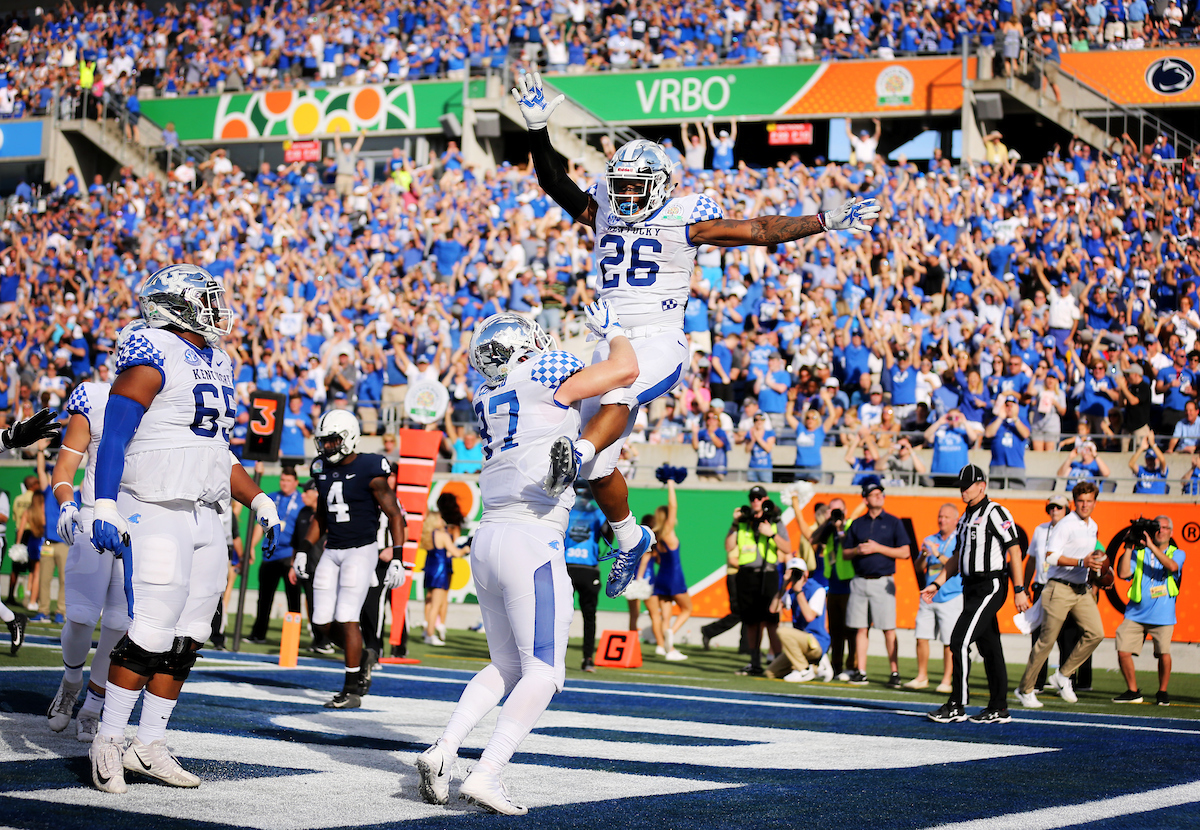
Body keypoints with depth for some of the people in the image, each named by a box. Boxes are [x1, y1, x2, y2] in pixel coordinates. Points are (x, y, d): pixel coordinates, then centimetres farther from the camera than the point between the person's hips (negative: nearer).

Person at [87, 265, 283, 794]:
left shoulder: (216, 365, 16)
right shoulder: (153, 358, -10)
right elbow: (114, 435, -16)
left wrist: (259, 501, 16)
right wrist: (105, 507, -25)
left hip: (205, 518, 8)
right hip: (156, 514, -8)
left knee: (187, 639, 7)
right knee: (152, 634, -11)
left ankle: (150, 745, 14)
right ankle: (109, 740, 1)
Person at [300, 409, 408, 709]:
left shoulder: (369, 471, -11)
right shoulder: (323, 471, 9)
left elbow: (395, 515, -8)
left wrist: (396, 555, -15)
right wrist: (304, 549, 14)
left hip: (361, 550, -7)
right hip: (332, 551, 7)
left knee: (346, 619, -12)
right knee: (322, 624, 2)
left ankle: (352, 691, -5)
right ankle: (361, 661, 26)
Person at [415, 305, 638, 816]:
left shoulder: (488, 399, 16)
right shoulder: (547, 378, -4)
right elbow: (626, 370, 0)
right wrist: (611, 330, 17)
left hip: (487, 542, 8)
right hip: (532, 541, -8)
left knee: (506, 667, 18)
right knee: (542, 673, -4)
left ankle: (443, 750, 3)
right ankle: (485, 775, -14)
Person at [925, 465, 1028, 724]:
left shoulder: (996, 513, -10)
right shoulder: (966, 518, 17)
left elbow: (1014, 551, -14)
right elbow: (958, 557, 23)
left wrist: (1019, 590, -19)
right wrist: (936, 584, 15)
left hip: (990, 587, -9)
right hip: (972, 588, 9)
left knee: (959, 642, -13)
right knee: (989, 648, 11)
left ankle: (957, 706, -10)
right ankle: (998, 709, 15)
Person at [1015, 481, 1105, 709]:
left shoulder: (1092, 526, 14)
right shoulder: (1065, 525, -12)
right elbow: (1051, 556, -21)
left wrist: (1094, 563, 14)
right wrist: (1082, 562, -27)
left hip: (1081, 590, 7)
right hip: (1060, 588, -7)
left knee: (1096, 633, -8)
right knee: (1047, 639, -4)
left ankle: (1063, 676, 5)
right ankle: (1025, 689, 8)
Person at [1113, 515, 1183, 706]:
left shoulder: (1177, 553, 8)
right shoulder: (1139, 553, 10)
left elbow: (1172, 566, -16)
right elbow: (1123, 573, -3)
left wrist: (1151, 546, -19)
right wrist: (1128, 547, -5)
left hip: (1162, 614, -2)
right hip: (1135, 613, 2)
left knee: (1163, 653, -10)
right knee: (1123, 651, -6)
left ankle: (1162, 692, 12)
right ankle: (1133, 691, 12)